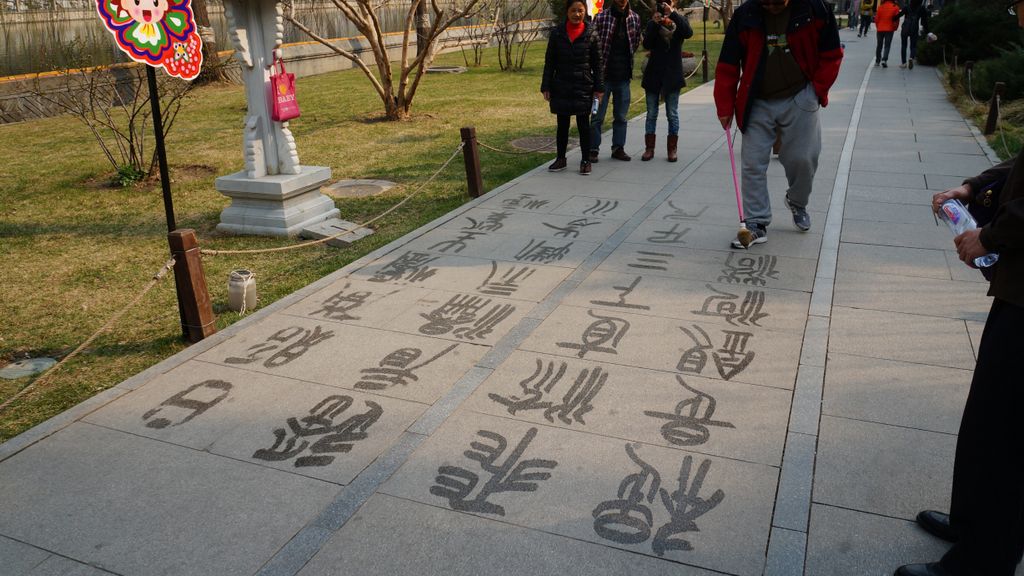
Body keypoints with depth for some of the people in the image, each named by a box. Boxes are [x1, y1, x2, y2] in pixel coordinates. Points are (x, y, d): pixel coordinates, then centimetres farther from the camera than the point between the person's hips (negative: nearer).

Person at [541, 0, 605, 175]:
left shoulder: (591, 34, 0)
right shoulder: (557, 34, 1)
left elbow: (597, 63, 3)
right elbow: (549, 62, 4)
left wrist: (598, 87, -1)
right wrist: (546, 87, 0)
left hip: (583, 87, -1)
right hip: (561, 87, 1)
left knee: (583, 124, 4)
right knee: (562, 124, 9)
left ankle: (585, 160, 13)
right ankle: (561, 159, 20)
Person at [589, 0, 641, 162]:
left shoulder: (635, 18, 4)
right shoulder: (601, 17, -7)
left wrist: (626, 59, 10)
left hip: (623, 76, 4)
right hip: (604, 74, -4)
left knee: (621, 116, 9)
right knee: (598, 115, 1)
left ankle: (618, 148, 19)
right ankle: (593, 149, 9)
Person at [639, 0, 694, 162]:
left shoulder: (679, 21, 4)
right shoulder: (653, 23, 5)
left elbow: (688, 33, -18)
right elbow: (647, 44, -9)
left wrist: (673, 14, -24)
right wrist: (654, 24, -19)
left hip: (672, 75, -1)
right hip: (653, 74, 1)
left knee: (672, 114, 4)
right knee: (652, 113, 5)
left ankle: (672, 149, 11)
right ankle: (649, 148, 11)